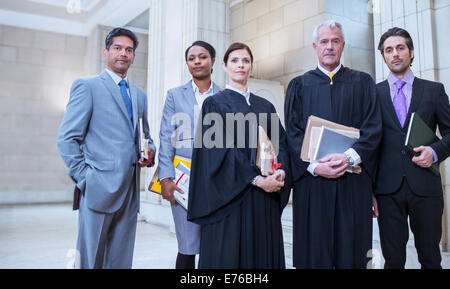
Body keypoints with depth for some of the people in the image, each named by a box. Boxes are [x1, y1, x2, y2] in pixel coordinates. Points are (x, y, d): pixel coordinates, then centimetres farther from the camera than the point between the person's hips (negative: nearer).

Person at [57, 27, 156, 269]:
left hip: (130, 189, 6)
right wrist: (84, 178, -11)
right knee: (91, 259, 3)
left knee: (121, 260, 12)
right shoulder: (87, 86, 1)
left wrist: (150, 151, 4)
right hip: (100, 187, -5)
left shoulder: (139, 95, 19)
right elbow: (67, 138, -5)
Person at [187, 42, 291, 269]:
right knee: (229, 253, -1)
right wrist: (257, 179, -17)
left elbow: (281, 142, 10)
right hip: (230, 193, -4)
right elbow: (223, 147, -9)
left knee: (264, 253, 6)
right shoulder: (214, 103, 3)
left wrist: (281, 171, -11)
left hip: (267, 194, 4)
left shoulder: (266, 106, 17)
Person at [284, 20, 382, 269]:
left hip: (353, 181, 1)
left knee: (352, 250, 4)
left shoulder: (363, 82, 11)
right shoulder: (299, 85, 11)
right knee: (314, 250, 3)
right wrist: (314, 165, -13)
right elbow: (292, 132, 2)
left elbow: (373, 127, 1)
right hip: (311, 180, 0)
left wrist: (350, 157, -16)